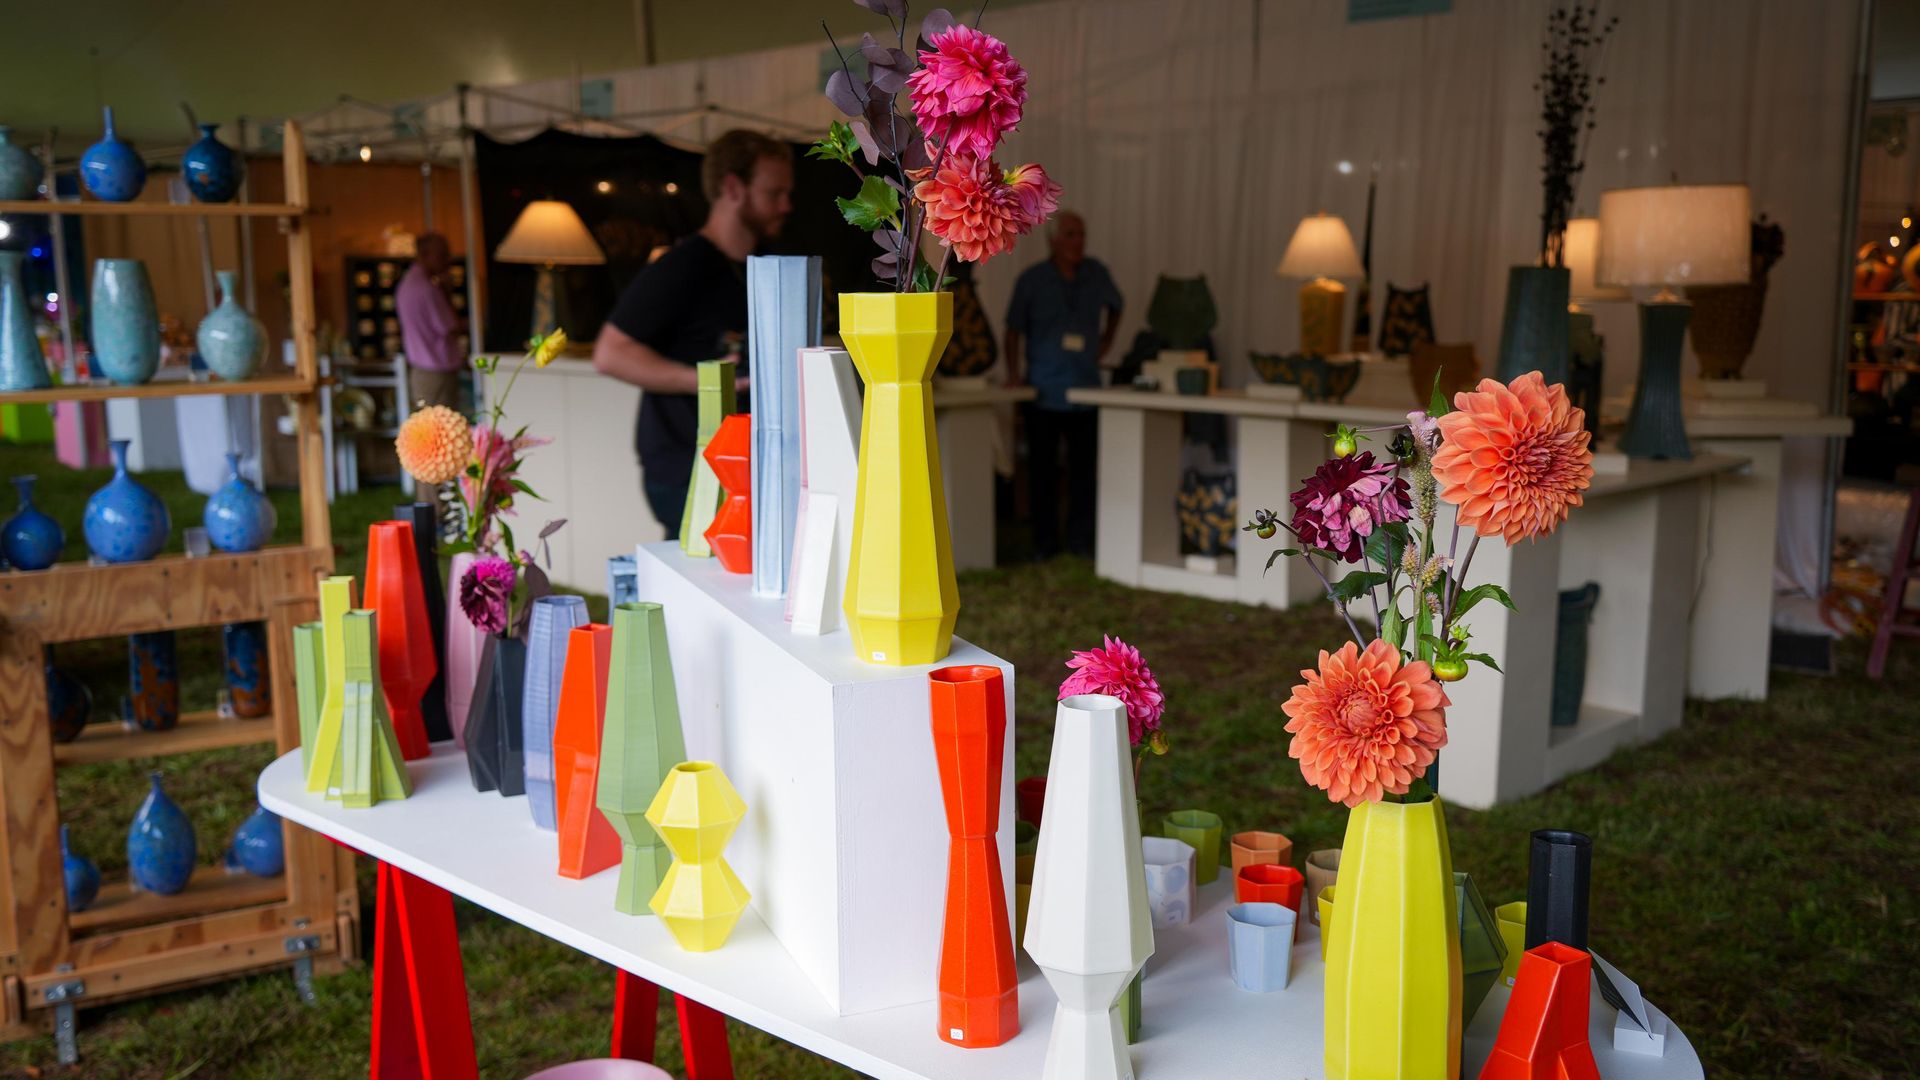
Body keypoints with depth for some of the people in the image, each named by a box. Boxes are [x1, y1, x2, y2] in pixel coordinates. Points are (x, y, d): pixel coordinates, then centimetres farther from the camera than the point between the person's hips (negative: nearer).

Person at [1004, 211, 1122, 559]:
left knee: (1084, 468, 3)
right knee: (1042, 469, 3)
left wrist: (1105, 341, 16)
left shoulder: (1096, 274, 6)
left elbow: (1114, 307, 25)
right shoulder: (1032, 279, -1)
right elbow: (1014, 330, 2)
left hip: (1085, 390, 2)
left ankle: (1081, 541, 11)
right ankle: (1045, 543, 11)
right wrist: (1014, 373, -7)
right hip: (1043, 392, -2)